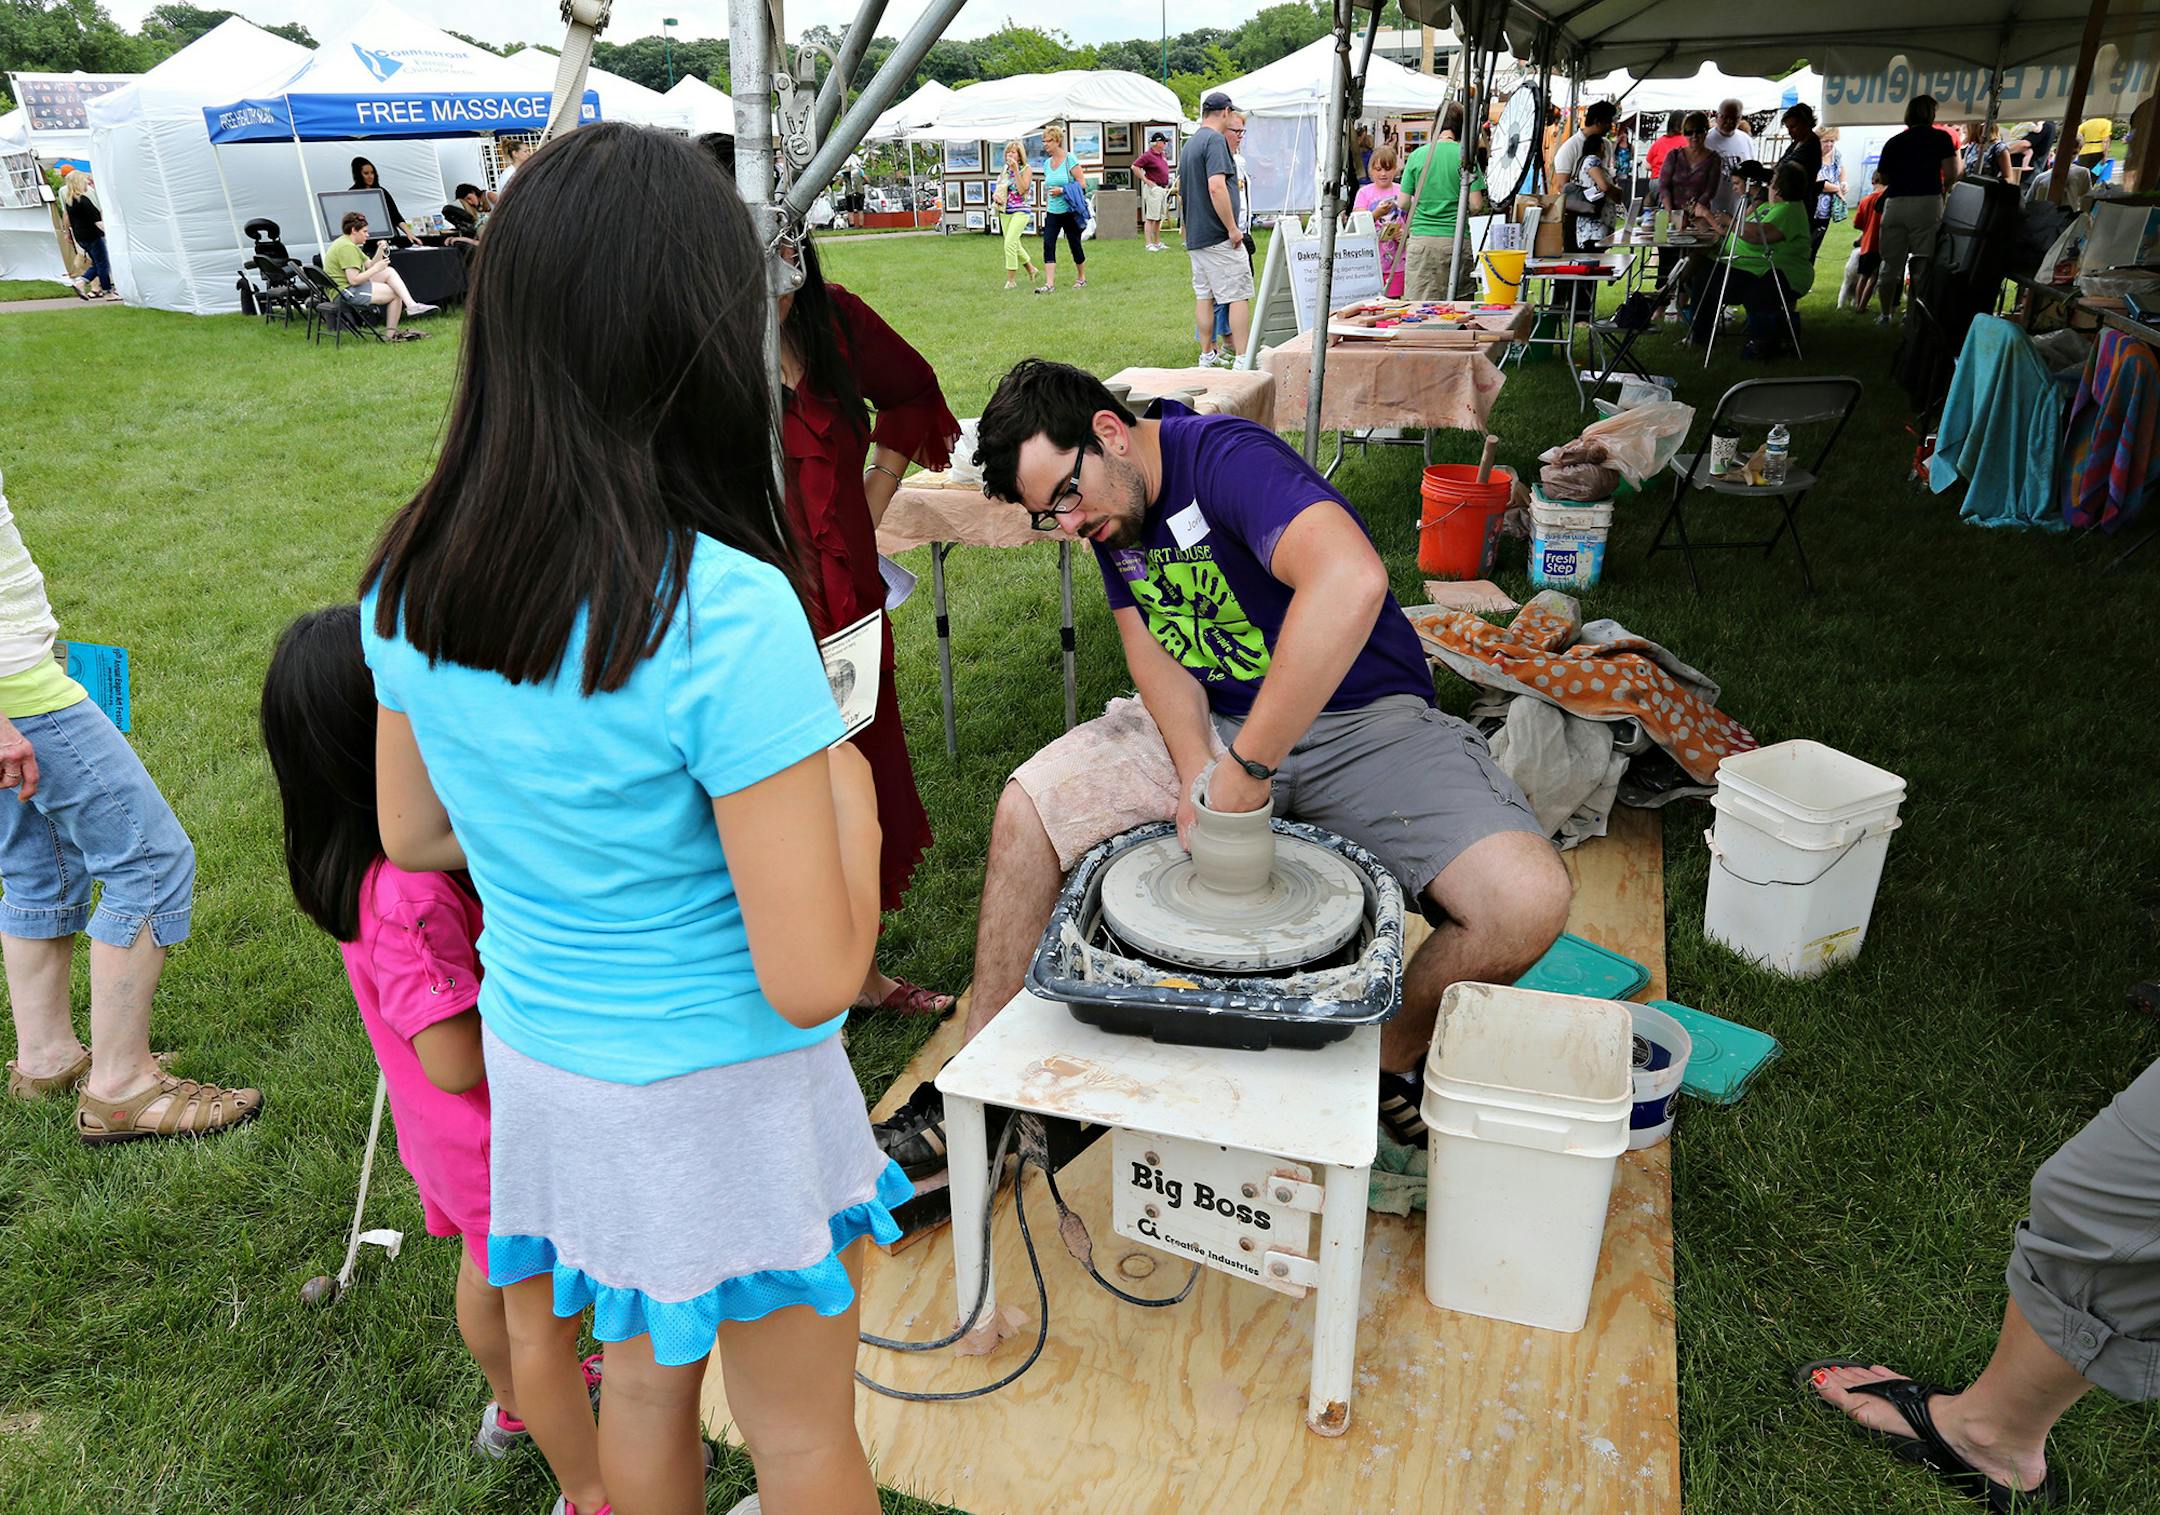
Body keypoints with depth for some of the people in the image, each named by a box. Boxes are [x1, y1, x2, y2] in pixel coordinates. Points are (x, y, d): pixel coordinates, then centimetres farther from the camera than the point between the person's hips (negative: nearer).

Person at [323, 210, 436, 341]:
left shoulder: (349, 244, 17)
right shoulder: (347, 247, -18)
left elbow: (369, 265, 17)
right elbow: (354, 280, -25)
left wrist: (380, 252, -1)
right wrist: (377, 268, -15)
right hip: (346, 293, -11)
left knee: (389, 272, 2)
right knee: (396, 294, -9)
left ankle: (411, 305, -12)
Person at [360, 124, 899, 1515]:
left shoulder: (410, 578, -8)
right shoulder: (729, 615, -29)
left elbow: (415, 838, 7)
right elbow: (812, 979, -25)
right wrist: (848, 782, -11)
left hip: (538, 1057, 6)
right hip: (720, 1093, -6)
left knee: (646, 1383, 29)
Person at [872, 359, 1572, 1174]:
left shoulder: (1225, 457, -25)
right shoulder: (1105, 505, 1)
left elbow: (1352, 580, -43)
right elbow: (1150, 646, 1)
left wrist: (1247, 769, -39)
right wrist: (1194, 768, -19)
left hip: (1362, 715, -5)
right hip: (1210, 722, 6)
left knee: (1529, 901, -28)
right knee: (1028, 806, -12)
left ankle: (1391, 1060, 0)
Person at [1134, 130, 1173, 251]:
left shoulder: (1162, 155, 14)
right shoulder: (1148, 155, -12)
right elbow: (1134, 167, -18)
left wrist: (1167, 186, 19)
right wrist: (1146, 180, -17)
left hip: (1163, 189, 9)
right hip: (1154, 189, -9)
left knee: (1159, 218, 13)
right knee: (1151, 218, -9)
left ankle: (1157, 243, 19)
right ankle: (1149, 244, -9)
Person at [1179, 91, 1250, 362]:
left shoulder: (1189, 143, 17)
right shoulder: (1215, 140, -12)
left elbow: (1181, 193, 22)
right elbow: (1216, 187, -24)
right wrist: (1232, 228, -19)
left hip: (1195, 237, 9)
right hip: (1219, 237, -9)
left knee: (1203, 296, 11)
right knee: (1239, 296, -6)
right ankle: (1242, 358, -7)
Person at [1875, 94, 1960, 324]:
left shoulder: (1893, 142, 11)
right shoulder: (1941, 137, 3)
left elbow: (1884, 179, 14)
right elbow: (1951, 175, -3)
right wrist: (1942, 188, 16)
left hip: (1895, 203, 3)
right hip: (1927, 202, -3)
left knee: (1891, 263, 8)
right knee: (1924, 262, -1)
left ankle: (1886, 314, 9)